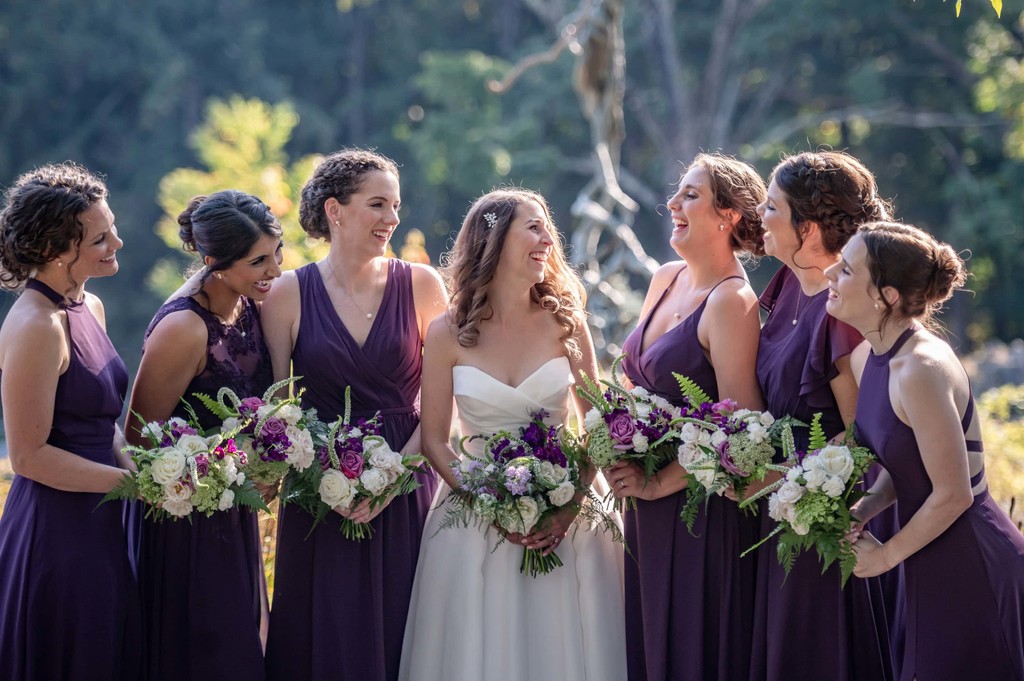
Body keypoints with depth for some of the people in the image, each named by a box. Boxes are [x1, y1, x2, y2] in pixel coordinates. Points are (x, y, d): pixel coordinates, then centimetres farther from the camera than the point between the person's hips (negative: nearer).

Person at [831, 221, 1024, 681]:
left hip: (973, 570, -9)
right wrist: (864, 511, -3)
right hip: (934, 571, 9)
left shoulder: (921, 370, -25)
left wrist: (886, 556, -10)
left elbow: (954, 494, -21)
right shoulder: (870, 359, 3)